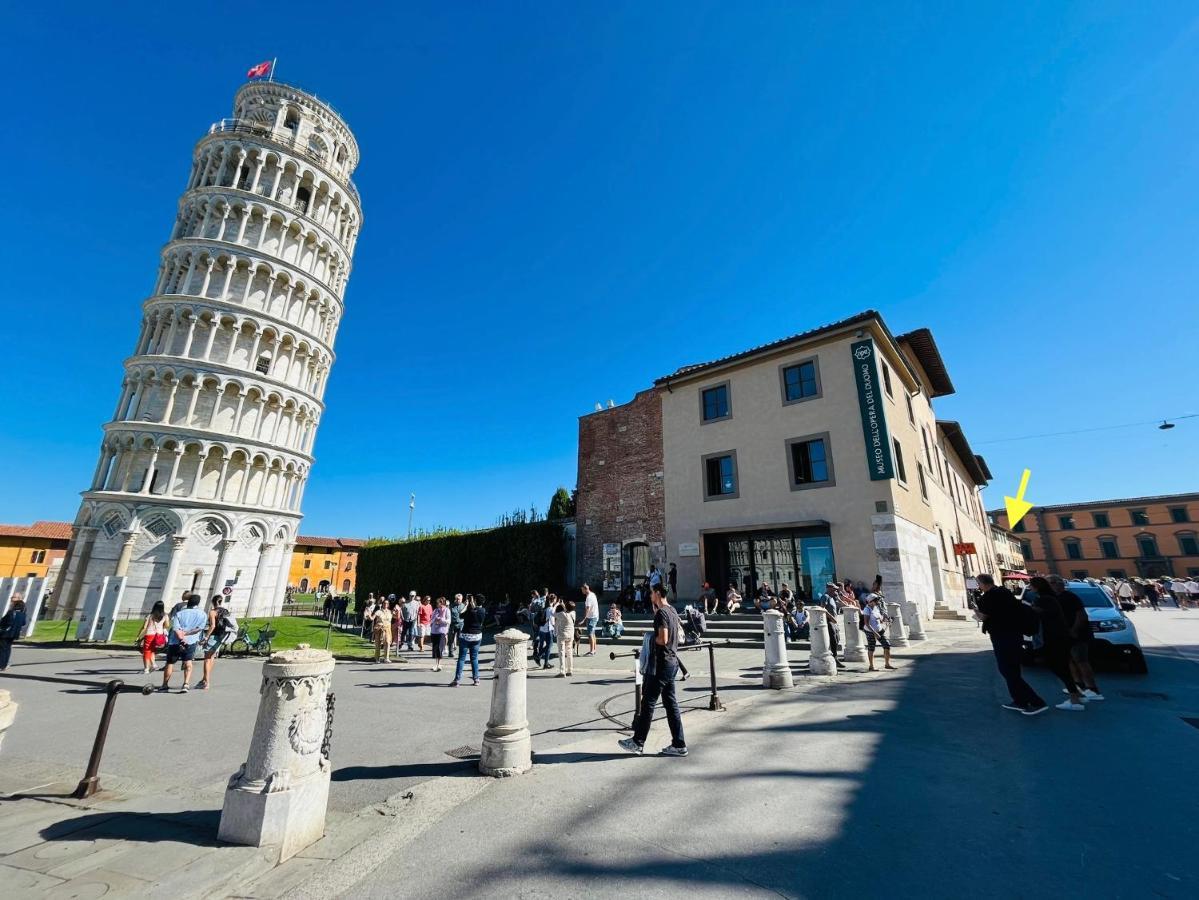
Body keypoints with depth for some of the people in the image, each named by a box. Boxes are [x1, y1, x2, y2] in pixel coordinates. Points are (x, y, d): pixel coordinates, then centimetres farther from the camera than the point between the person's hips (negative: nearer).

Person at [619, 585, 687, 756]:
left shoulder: (661, 612, -17)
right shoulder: (672, 610, 10)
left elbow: (663, 639, -26)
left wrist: (651, 639, -5)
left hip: (661, 664, -9)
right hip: (672, 662, 9)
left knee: (648, 703, 0)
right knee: (671, 704, 12)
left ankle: (638, 742, 10)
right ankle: (678, 745, 16)